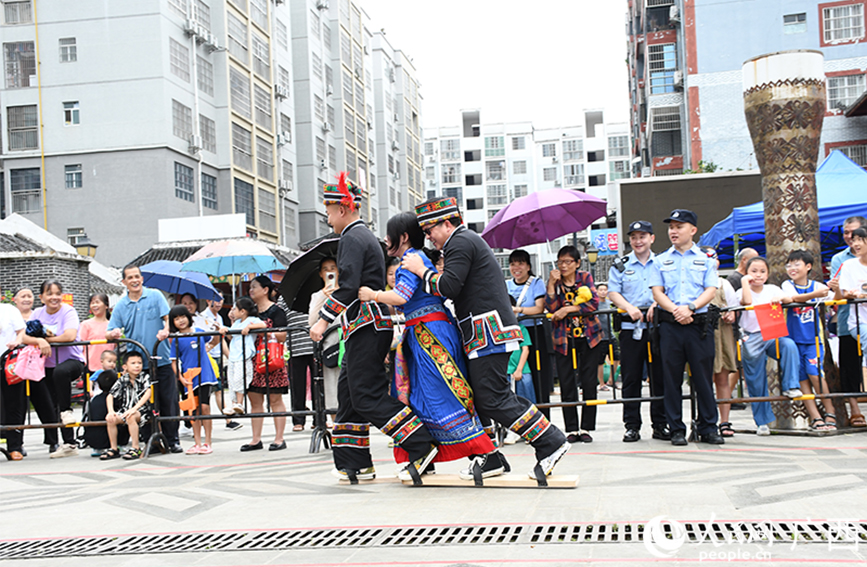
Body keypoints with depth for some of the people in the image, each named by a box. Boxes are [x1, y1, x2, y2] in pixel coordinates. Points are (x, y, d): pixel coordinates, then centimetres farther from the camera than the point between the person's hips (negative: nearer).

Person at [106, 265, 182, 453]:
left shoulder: (155, 296, 5)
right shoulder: (120, 306, 9)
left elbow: (167, 318, -1)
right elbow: (110, 334, 7)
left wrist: (165, 330, -22)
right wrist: (113, 334, -16)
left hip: (161, 360, -1)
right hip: (137, 363, 1)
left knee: (169, 402, -1)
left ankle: (172, 440, 9)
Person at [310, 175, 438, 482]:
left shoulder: (352, 238, -11)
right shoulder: (366, 236, 21)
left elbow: (349, 286, -21)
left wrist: (324, 319, -17)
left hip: (366, 327, -11)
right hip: (366, 328, 11)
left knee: (368, 397, -11)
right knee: (349, 392, 11)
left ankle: (421, 446, -12)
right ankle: (355, 464, 13)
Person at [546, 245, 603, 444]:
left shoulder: (585, 278, 4)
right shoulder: (555, 282, 6)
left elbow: (594, 302, -10)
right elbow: (551, 308, -8)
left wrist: (567, 309, -13)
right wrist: (552, 284, -14)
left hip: (588, 337, -1)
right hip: (564, 339, 1)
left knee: (589, 383, -2)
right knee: (567, 385, -1)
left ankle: (586, 428, 6)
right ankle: (571, 429, 6)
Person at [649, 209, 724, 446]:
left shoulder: (705, 260, 11)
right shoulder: (661, 261, 13)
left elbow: (710, 290, 2)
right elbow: (657, 291, 5)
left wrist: (690, 307, -15)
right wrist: (675, 310, -12)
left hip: (699, 323, -1)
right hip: (670, 325, 1)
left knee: (703, 376, 0)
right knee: (672, 378, 1)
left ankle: (709, 428, 8)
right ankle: (676, 429, 8)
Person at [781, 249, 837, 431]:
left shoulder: (816, 285, 2)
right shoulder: (787, 285, -1)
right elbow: (793, 298, -22)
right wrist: (815, 294, -37)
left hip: (813, 339, -1)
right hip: (794, 339, 1)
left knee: (815, 374, -13)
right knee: (802, 378, -1)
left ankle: (830, 413, -1)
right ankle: (815, 417, 3)